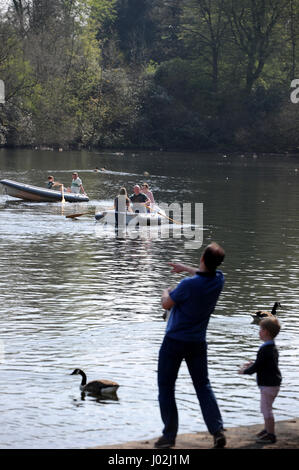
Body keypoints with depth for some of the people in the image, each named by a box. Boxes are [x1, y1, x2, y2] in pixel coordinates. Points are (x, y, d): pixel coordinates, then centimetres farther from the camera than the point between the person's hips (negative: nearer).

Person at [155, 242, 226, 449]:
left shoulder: (189, 284, -26)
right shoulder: (218, 280, -6)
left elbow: (167, 304, -11)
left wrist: (165, 292, 11)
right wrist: (185, 268, 32)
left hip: (175, 341, -5)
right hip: (198, 342, 5)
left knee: (166, 387, 6)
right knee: (203, 385, 12)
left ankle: (169, 435, 6)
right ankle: (218, 430, 0)